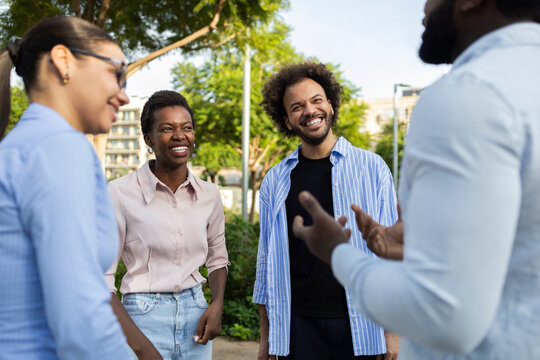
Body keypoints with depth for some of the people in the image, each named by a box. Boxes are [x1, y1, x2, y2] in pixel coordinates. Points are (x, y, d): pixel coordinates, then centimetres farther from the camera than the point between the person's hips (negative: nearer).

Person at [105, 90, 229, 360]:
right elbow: (101, 279, -9)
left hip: (196, 315, 4)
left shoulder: (209, 194, 2)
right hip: (144, 318, -4)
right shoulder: (120, 193, -11)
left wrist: (217, 305, -2)